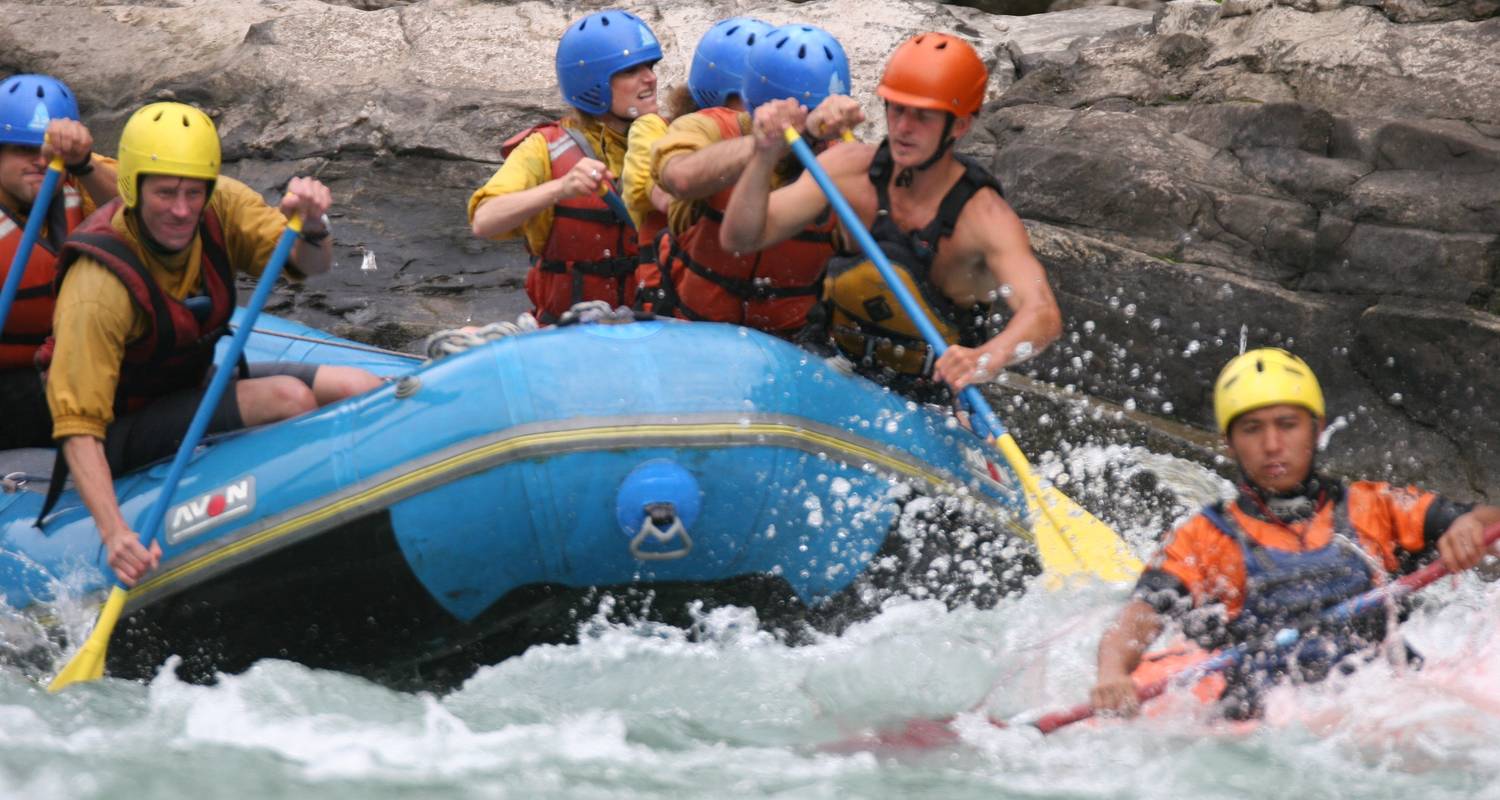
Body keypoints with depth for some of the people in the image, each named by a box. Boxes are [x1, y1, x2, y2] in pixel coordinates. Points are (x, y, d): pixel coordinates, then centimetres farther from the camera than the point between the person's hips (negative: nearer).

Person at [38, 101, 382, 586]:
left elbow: (313, 266, -11)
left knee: (362, 392, -9)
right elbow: (78, 428, -33)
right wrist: (113, 532, -46)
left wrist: (311, 227, -36)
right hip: (124, 430, -7)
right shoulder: (99, 288, -32)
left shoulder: (220, 206, -13)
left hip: (193, 385, 7)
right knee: (287, 399, -27)